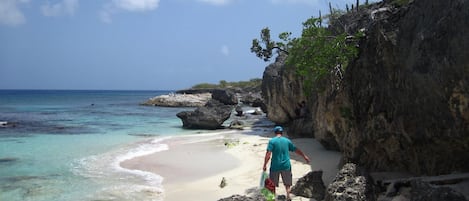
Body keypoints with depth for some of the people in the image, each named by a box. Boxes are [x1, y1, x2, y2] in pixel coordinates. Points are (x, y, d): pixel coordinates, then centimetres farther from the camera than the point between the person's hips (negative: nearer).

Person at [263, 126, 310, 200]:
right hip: (286, 166, 2)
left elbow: (268, 154, -16)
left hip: (275, 166, -2)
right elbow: (296, 150, 12)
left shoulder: (272, 141, -7)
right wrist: (305, 156, 24)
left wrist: (265, 165, -12)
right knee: (287, 183, 19)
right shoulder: (287, 141, 3)